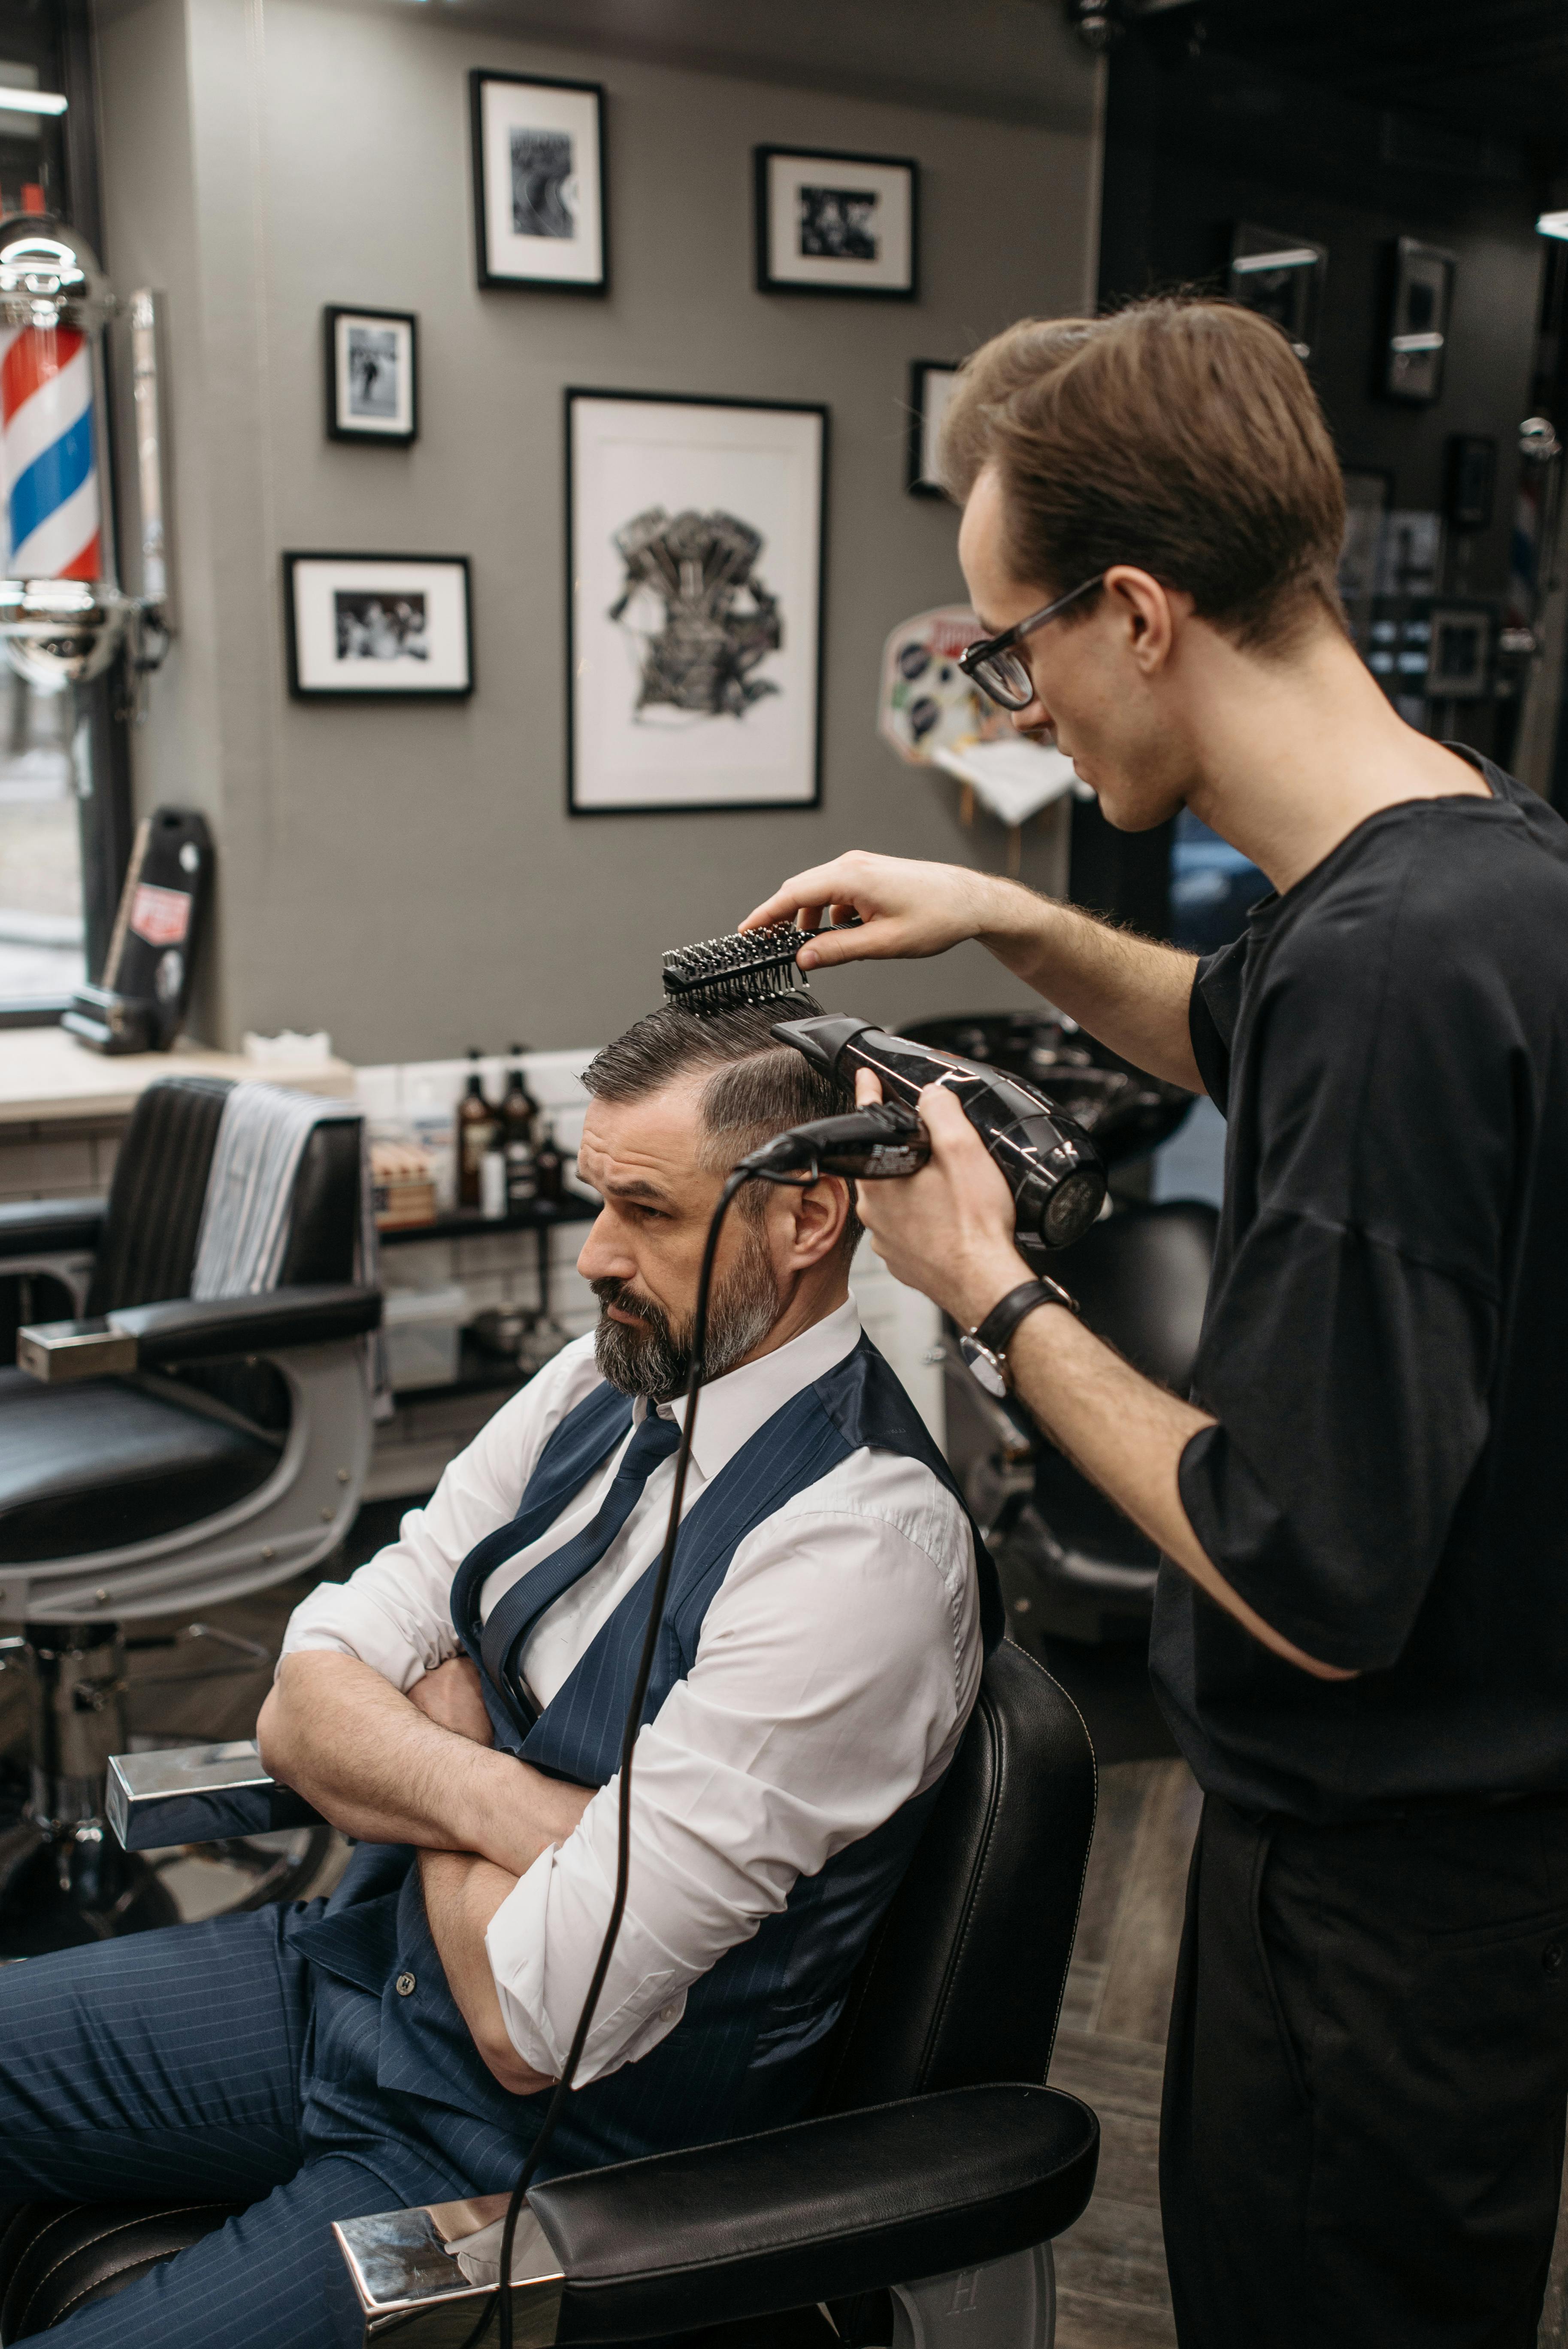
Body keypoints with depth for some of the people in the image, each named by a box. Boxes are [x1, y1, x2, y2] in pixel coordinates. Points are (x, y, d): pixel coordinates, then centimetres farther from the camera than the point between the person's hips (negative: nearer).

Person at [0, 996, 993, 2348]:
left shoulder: (863, 1550, -26)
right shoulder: (605, 1385, -1)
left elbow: (541, 2019, -24)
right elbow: (303, 1713, -1)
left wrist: (434, 1752, -7)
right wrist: (500, 1804, -20)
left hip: (543, 2154, -7)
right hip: (363, 1961, 7)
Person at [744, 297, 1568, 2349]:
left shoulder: (1390, 955, -32)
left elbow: (1313, 1584, -28)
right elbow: (1259, 1043, 22)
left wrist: (995, 1295, -17)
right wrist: (1018, 928, 8)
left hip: (1384, 1888, -8)